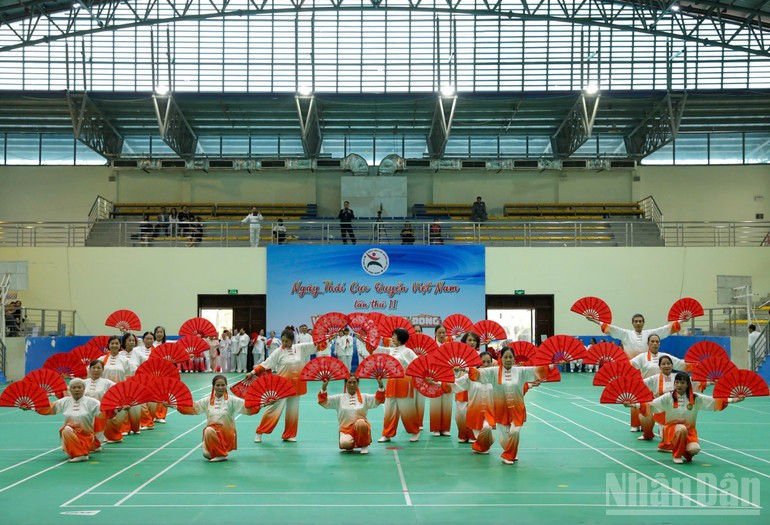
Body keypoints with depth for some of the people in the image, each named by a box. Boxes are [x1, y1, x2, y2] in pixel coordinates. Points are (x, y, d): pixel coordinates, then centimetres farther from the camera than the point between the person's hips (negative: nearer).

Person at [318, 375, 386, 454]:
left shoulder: (364, 397, 10)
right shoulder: (339, 398, 9)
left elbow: (378, 399, 1)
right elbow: (324, 401, 2)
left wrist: (380, 385, -14)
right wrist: (324, 387, -13)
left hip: (361, 427, 0)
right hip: (346, 429, 0)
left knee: (360, 423, -37)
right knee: (344, 444, -31)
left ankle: (364, 445, -9)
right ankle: (351, 445, 10)